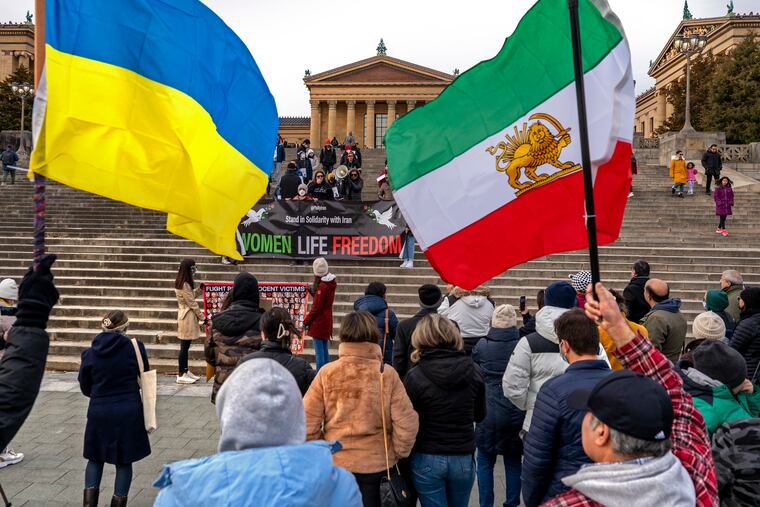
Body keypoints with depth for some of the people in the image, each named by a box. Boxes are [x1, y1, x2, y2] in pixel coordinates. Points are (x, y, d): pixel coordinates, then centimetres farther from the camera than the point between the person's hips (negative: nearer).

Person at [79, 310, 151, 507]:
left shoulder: (90, 353, -4)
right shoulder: (135, 347, -10)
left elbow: (85, 388, 6)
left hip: (99, 412, 2)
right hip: (128, 412, -2)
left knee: (95, 457, 21)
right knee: (124, 461, 11)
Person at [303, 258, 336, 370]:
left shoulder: (321, 286, -17)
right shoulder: (331, 284, 7)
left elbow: (316, 307, -15)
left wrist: (306, 321, -7)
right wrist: (314, 292, 8)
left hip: (318, 323, -9)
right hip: (326, 322, 9)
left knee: (319, 352, -5)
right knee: (325, 351, 15)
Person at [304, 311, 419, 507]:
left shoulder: (326, 373, -11)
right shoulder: (387, 374, -13)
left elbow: (308, 421, -9)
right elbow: (407, 423, -12)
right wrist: (398, 454, 5)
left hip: (335, 462, 1)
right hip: (376, 463, -1)